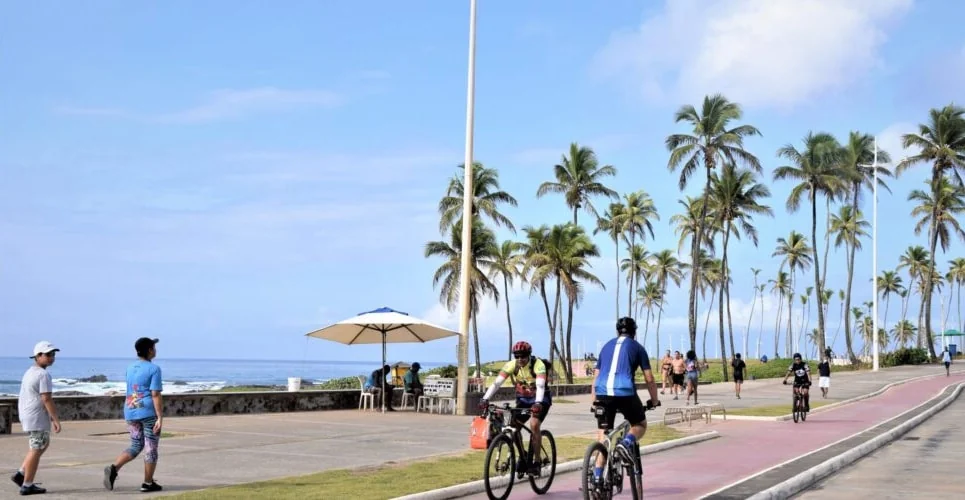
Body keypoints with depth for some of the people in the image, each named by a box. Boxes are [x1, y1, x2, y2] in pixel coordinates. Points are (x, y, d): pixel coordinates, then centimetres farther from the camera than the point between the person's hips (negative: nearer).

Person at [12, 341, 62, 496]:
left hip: (26, 415, 10)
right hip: (37, 418, -10)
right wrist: (56, 420, -18)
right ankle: (27, 486, 4)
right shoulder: (43, 375, -17)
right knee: (36, 450, -1)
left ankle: (20, 474, 17)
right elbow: (46, 399, -22)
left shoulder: (30, 372, 13)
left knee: (43, 444, 22)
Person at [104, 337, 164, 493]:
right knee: (151, 448, 5)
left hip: (131, 412, 7)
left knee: (136, 447, 14)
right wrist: (160, 418, -17)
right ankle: (148, 483, 10)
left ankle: (113, 468, -8)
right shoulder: (154, 369, -11)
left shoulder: (130, 368, 11)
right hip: (149, 412, -7)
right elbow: (155, 395, -17)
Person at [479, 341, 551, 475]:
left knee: (534, 425, -26)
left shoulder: (538, 365, -26)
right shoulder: (511, 365, -15)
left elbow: (540, 385, -40)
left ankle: (536, 462, -16)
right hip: (523, 400, 4)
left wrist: (538, 403, -57)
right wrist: (485, 399, -37)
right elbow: (497, 382, -24)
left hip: (540, 400, -4)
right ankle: (523, 458, 8)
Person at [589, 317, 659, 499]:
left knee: (603, 437, 10)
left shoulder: (607, 346, 23)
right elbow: (649, 378, 12)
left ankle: (597, 476, -1)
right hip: (625, 393, -3)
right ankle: (628, 441, -11)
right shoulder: (637, 347, 14)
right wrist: (654, 400, 24)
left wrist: (593, 401, 27)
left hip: (603, 394, 3)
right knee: (640, 425, 21)